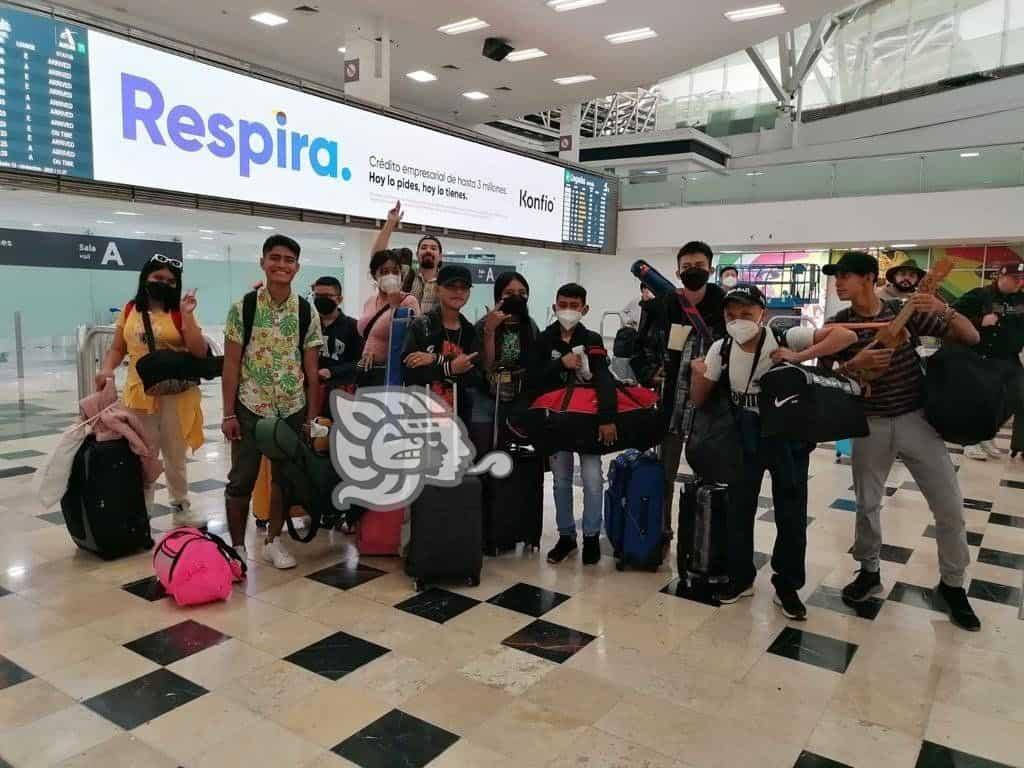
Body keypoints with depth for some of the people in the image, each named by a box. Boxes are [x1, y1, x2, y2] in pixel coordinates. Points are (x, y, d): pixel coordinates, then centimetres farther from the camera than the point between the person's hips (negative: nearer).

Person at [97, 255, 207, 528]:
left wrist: (187, 316, -20)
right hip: (139, 394, 3)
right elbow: (118, 349, 11)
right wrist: (106, 370, -7)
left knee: (175, 457, 11)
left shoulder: (179, 314, -5)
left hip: (175, 395, -2)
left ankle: (181, 510, 25)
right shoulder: (130, 311, 5)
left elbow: (200, 353, -13)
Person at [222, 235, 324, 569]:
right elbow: (231, 364, -4)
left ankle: (273, 541, 28)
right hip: (250, 407, -2)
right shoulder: (243, 307, -5)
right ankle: (237, 545, 21)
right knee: (242, 479, 5)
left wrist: (312, 417, 1)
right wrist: (228, 414, -8)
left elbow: (312, 370, 3)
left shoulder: (307, 312, 0)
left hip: (292, 409, 2)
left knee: (286, 476, 11)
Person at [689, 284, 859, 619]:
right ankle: (741, 578, 30)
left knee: (791, 512, 6)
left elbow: (848, 336, -25)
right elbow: (699, 400, -1)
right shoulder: (721, 349, -11)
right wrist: (698, 374, -21)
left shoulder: (786, 338, -20)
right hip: (745, 437, 3)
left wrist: (799, 356, -33)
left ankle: (786, 586, 25)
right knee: (738, 507, 10)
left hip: (788, 436, -2)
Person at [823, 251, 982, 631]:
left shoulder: (906, 310, -4)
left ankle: (952, 584, 21)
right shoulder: (838, 325, -3)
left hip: (917, 418, 0)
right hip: (871, 424, 1)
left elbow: (971, 337, -3)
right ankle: (869, 572, 30)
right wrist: (855, 364, -23)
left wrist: (944, 309, -22)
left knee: (950, 507, 2)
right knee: (867, 503, 9)